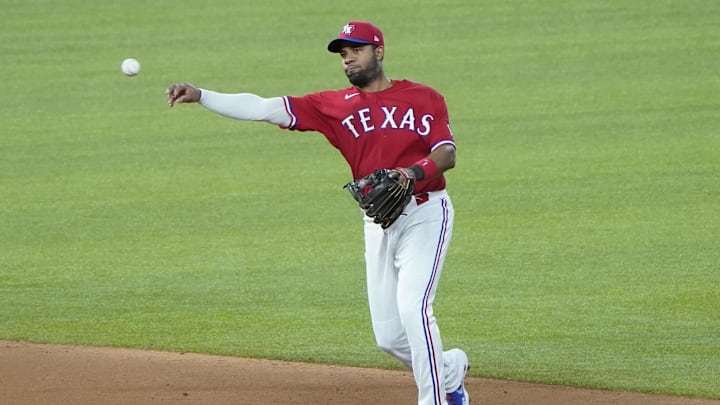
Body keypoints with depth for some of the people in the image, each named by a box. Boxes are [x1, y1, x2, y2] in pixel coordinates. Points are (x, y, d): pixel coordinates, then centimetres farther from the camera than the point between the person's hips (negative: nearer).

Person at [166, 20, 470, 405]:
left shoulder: (423, 98, 0)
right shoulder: (335, 105, 5)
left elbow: (447, 154, -8)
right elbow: (264, 108, -2)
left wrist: (415, 172, -29)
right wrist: (200, 95, -12)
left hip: (424, 215, -4)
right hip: (378, 225, 4)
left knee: (413, 310, -21)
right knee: (389, 336, 6)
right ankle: (451, 370, 34)